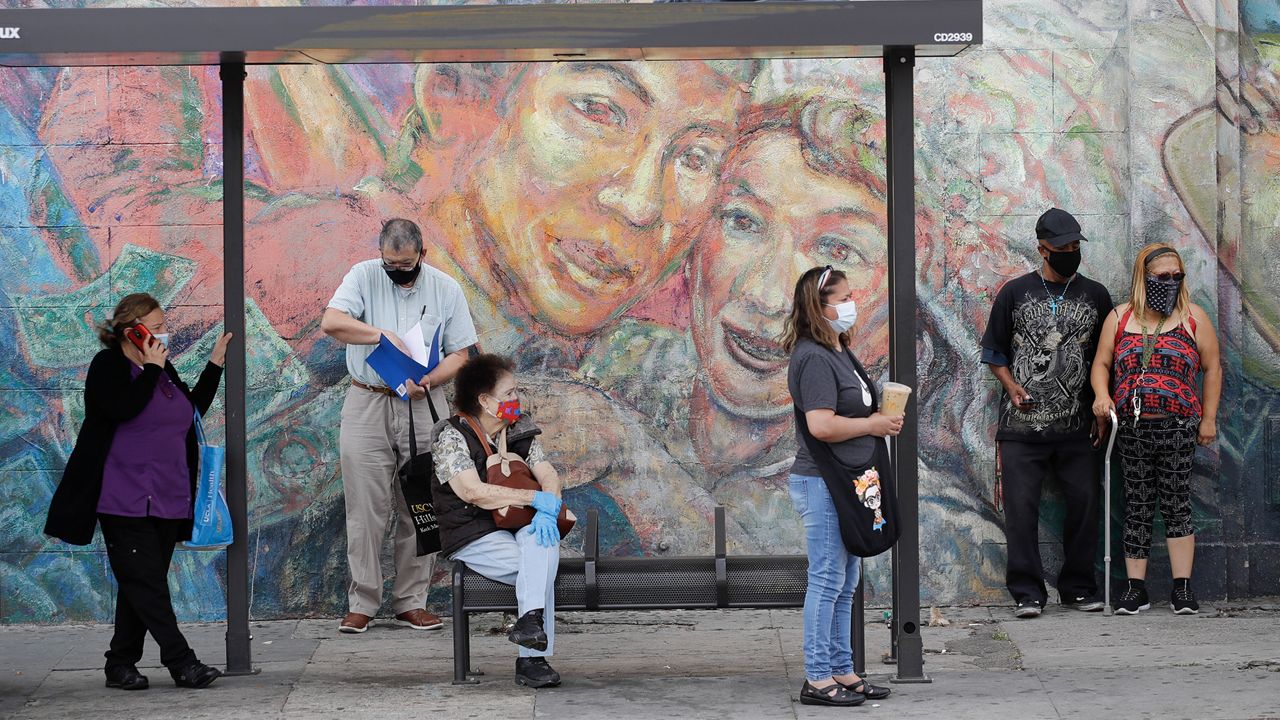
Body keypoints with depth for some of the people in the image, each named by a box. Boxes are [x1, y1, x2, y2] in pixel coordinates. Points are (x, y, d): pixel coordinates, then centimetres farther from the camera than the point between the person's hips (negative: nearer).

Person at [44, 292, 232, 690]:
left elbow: (195, 408, 23)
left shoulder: (162, 368, 15)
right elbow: (124, 408, -22)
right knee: (147, 583, -10)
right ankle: (181, 663, -12)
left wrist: (215, 364, 19)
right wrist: (152, 369, -14)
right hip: (125, 501, -7)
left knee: (139, 587, 8)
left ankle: (121, 665, 13)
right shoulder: (107, 365, -5)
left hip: (166, 500, 7)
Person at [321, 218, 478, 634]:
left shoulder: (446, 289, 5)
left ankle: (411, 603, 9)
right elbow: (331, 322, -16)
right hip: (367, 406, -1)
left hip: (423, 409, 2)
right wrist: (384, 335, -26)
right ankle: (361, 603, 3)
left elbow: (459, 355, 5)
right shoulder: (364, 277, 0)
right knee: (366, 509, -3)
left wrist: (427, 382, -14)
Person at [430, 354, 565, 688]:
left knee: (543, 536, -32)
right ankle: (532, 657, -33)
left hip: (519, 530, 5)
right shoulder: (452, 436, -6)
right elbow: (473, 492, -20)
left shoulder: (520, 430, 14)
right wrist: (535, 498, -20)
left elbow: (548, 475, 2)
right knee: (542, 563, -29)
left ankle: (530, 620, -47)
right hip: (474, 539, -5)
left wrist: (547, 510, -22)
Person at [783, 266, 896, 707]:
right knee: (827, 581, -6)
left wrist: (883, 417, 11)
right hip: (822, 484, -10)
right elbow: (821, 425, -26)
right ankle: (818, 680, -2)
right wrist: (872, 424, -14)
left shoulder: (840, 353, 15)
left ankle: (842, 671, 21)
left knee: (845, 584, 14)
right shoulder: (814, 358, -17)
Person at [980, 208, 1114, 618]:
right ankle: (1027, 592, 0)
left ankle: (1078, 587, 14)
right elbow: (993, 351, 12)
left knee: (1084, 503, 0)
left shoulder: (1095, 296, 10)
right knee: (1021, 507, -6)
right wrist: (1012, 387, -5)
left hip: (1076, 428, 2)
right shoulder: (1015, 293, 5)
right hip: (1022, 426, -2)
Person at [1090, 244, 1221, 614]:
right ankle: (1135, 588, 9)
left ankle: (1182, 587, 3)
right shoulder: (1120, 318, 9)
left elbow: (1212, 368, 8)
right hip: (1132, 429, 2)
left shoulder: (1193, 317, 5)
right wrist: (1102, 396, -10)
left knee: (1177, 504, -1)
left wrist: (1208, 418, 4)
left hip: (1178, 428, -1)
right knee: (1137, 507, 5)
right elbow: (1101, 363, 10)